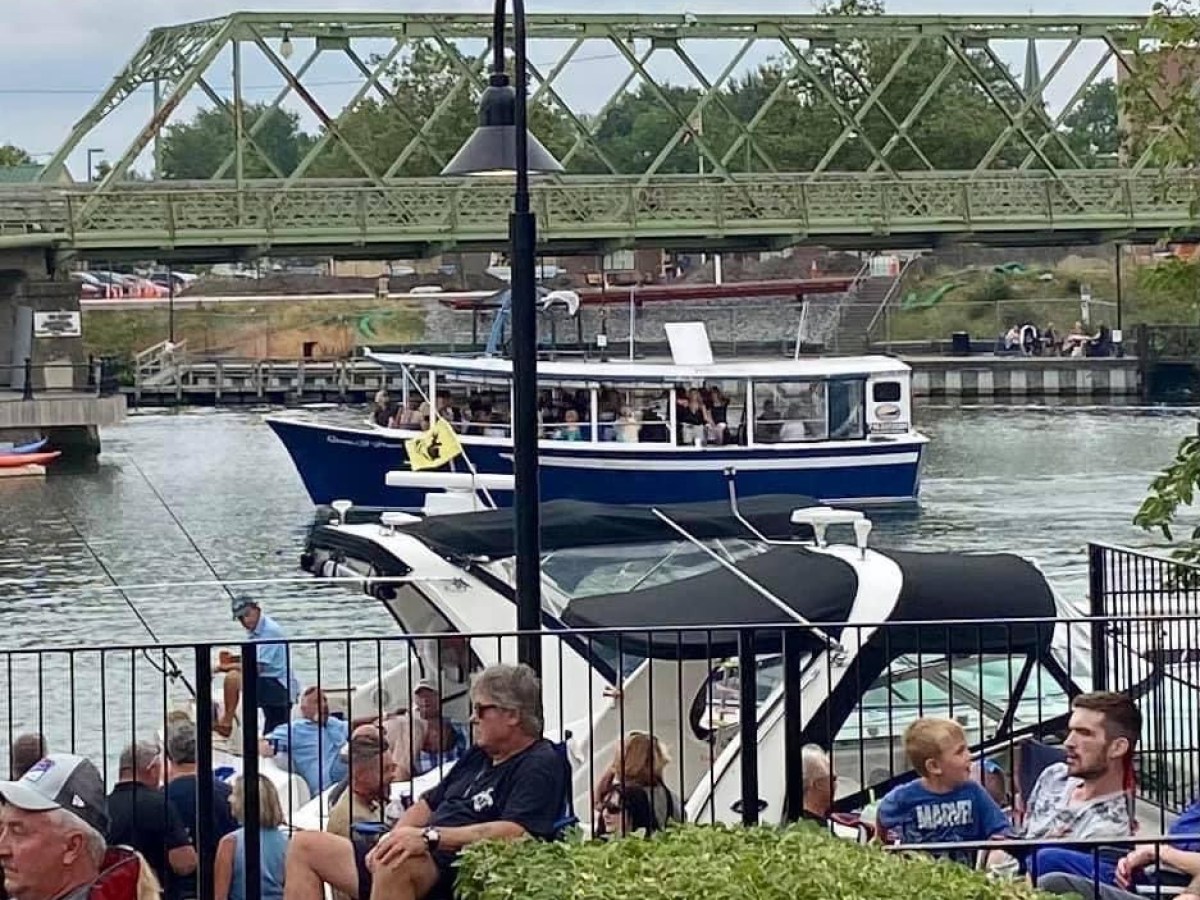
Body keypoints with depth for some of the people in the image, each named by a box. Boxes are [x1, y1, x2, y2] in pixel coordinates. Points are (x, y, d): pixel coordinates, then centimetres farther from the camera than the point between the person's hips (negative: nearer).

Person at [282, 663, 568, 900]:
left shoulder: (541, 764, -6)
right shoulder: (479, 756, 24)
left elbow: (514, 832, -21)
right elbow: (427, 804, 27)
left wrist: (429, 836, -26)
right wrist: (393, 840, 4)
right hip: (419, 859, 11)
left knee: (396, 866, -42)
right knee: (305, 847, 10)